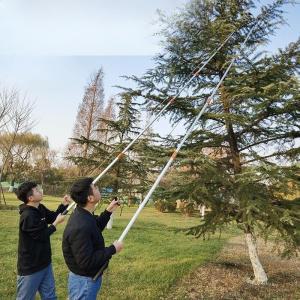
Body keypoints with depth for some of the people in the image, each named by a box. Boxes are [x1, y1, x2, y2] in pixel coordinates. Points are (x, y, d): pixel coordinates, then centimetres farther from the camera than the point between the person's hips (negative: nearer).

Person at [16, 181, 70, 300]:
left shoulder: (40, 208, 1)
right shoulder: (28, 216, -27)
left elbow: (52, 217, 15)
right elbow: (42, 236, -21)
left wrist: (64, 205, 0)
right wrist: (57, 222, -13)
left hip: (44, 262, 9)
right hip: (30, 266, -8)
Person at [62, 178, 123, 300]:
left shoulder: (83, 214, -4)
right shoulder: (80, 227, -35)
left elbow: (95, 229, 15)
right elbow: (86, 262, -32)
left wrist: (108, 212, 6)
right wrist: (112, 249, -24)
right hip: (84, 281, -9)